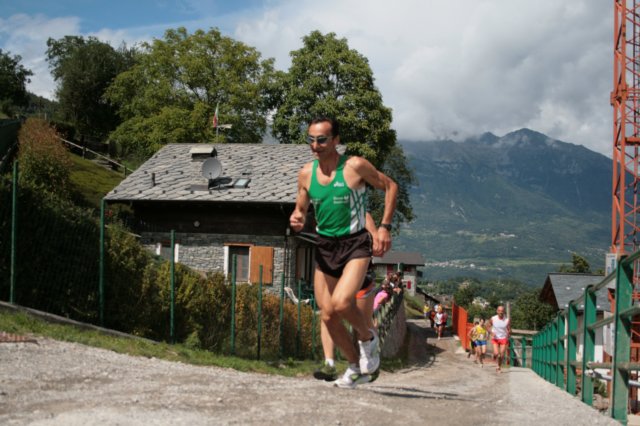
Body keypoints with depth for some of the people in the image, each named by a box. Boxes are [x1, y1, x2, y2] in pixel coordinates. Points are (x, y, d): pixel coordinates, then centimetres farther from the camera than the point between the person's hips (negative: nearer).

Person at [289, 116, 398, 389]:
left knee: (340, 304, -26)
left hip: (355, 245, -5)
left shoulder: (355, 166, -12)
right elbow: (301, 208, 16)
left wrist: (385, 226, -7)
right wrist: (297, 220, -9)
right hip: (324, 246, 5)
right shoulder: (306, 174, 2)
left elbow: (390, 186, 0)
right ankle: (355, 366, 28)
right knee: (328, 317, 5)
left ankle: (368, 337, 6)